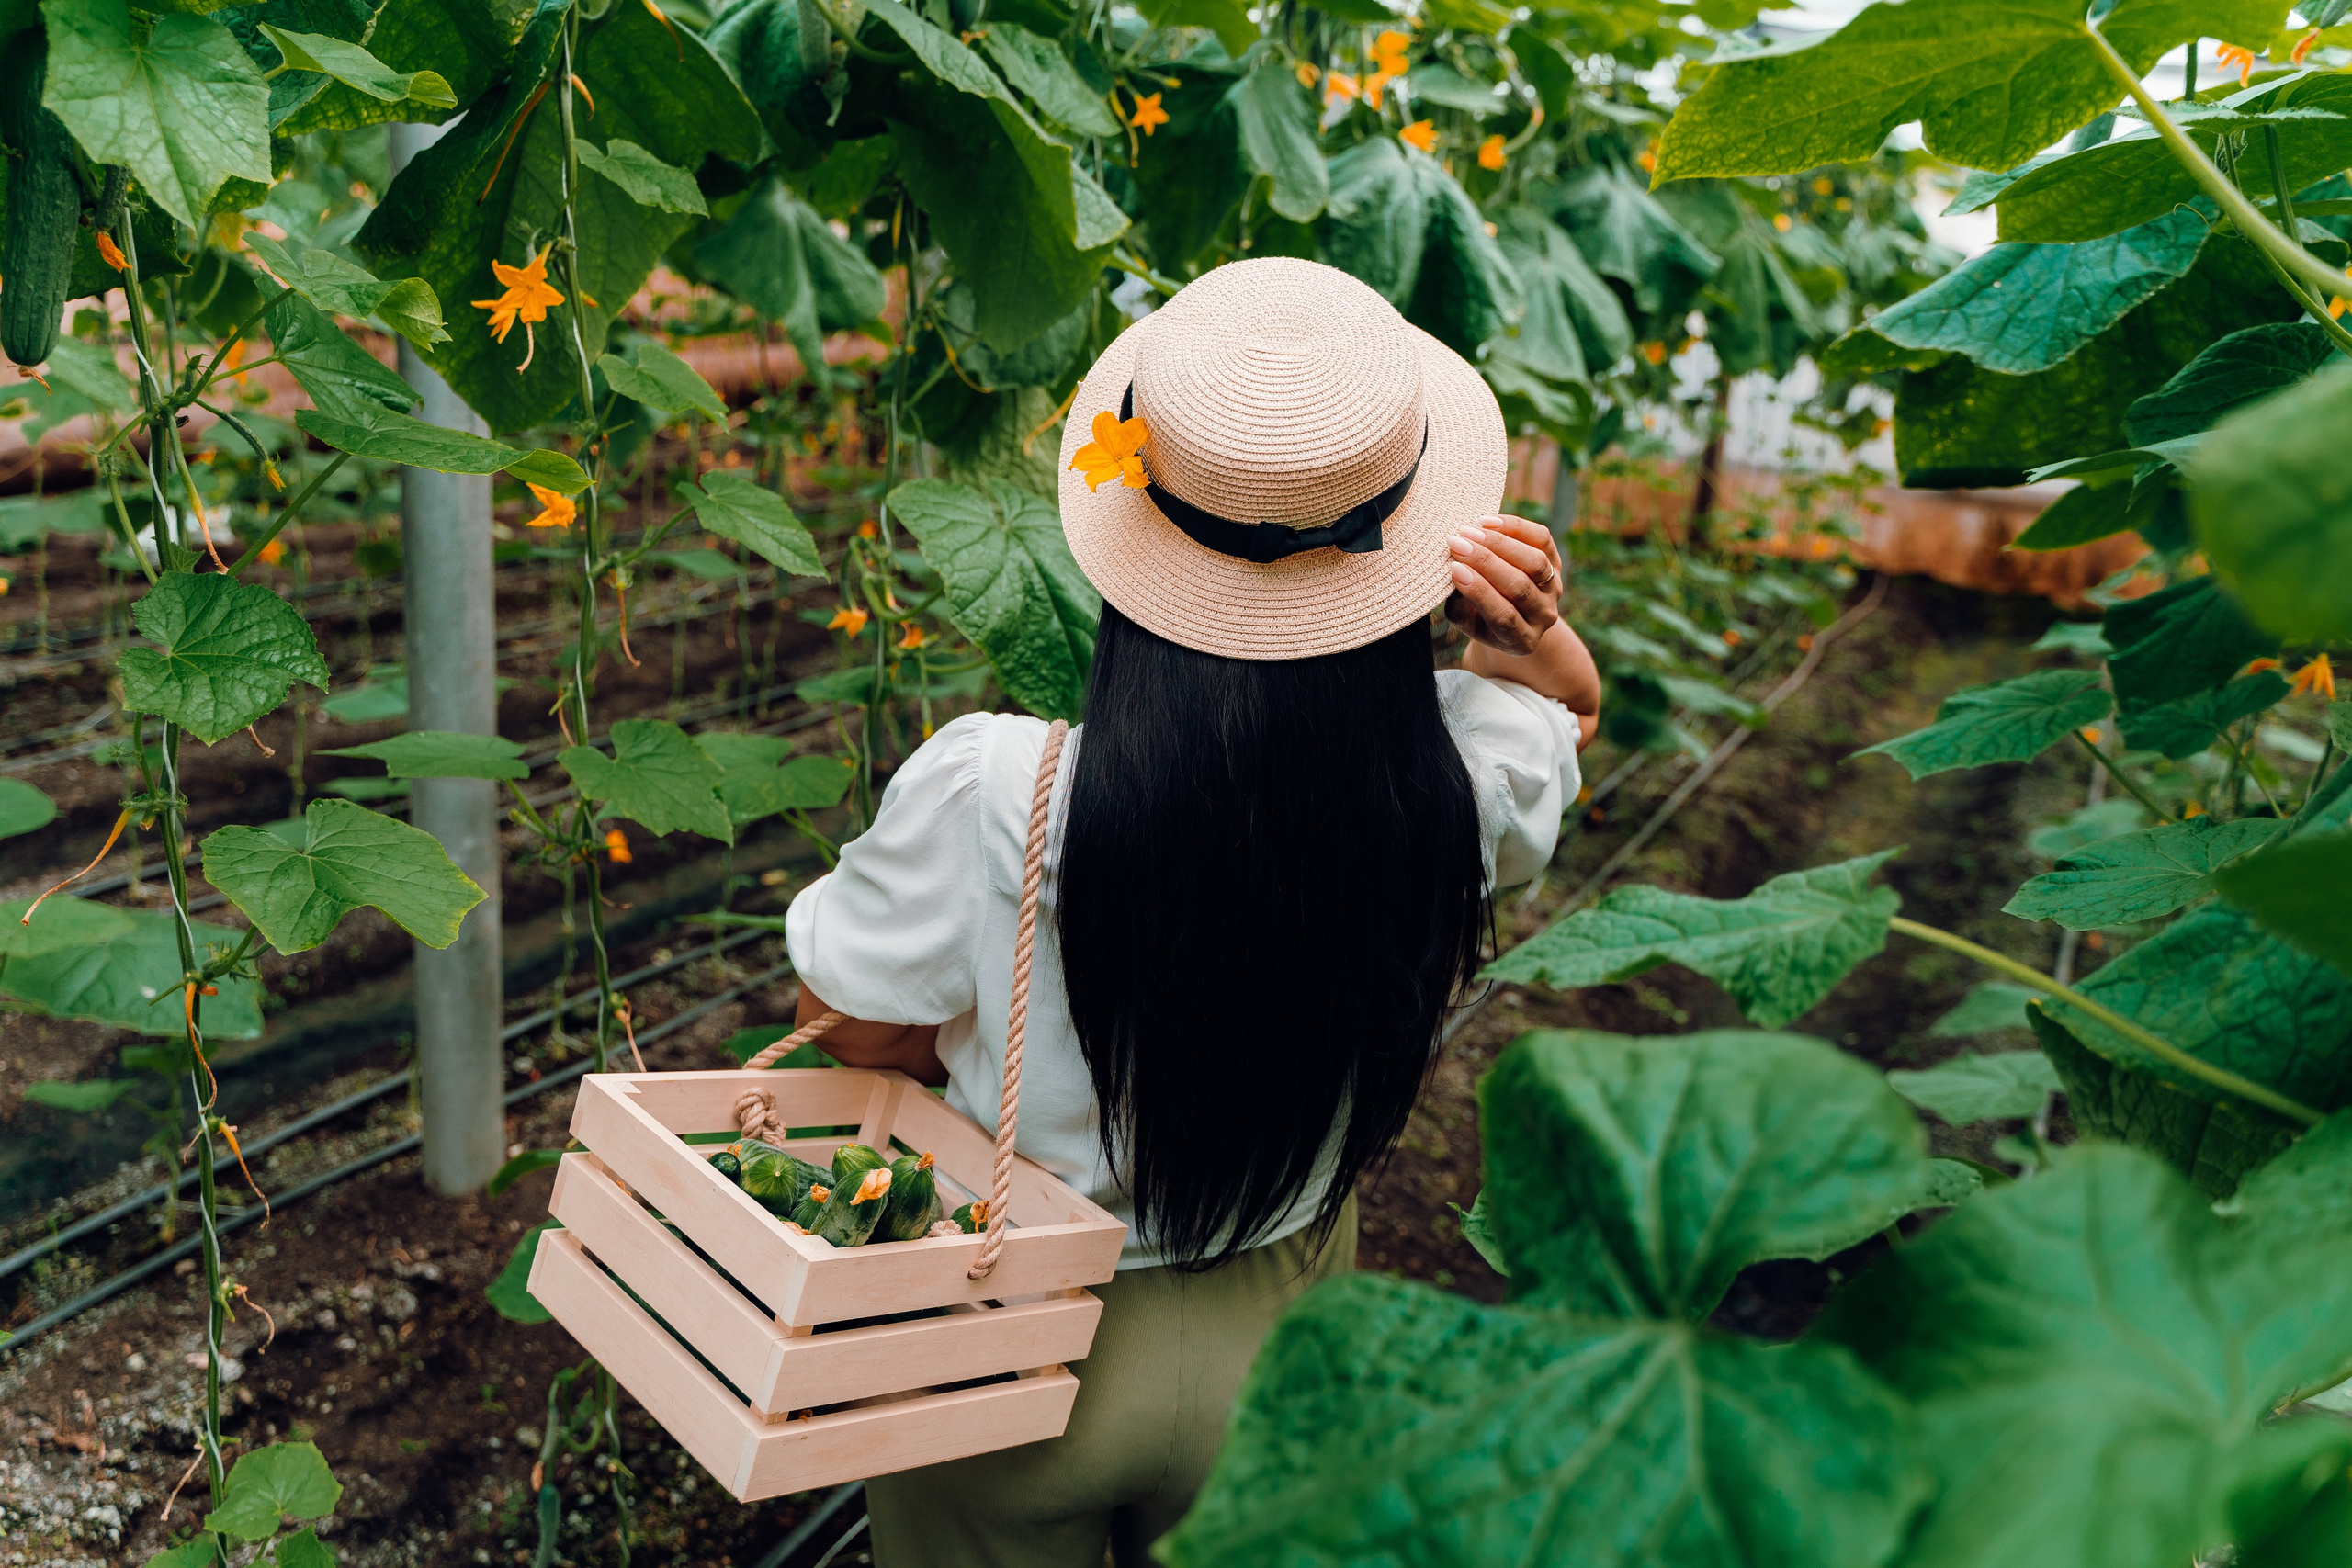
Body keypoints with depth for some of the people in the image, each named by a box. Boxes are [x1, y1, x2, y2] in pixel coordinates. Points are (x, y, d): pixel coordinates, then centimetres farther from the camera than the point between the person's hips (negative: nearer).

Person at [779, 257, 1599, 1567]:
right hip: (1281, 1347, 3)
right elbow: (1572, 706, 3)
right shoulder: (1461, 786, -23)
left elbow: (861, 1027, -13)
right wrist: (1530, 633, -17)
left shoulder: (987, 797, -33)